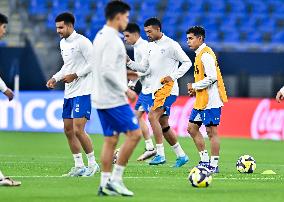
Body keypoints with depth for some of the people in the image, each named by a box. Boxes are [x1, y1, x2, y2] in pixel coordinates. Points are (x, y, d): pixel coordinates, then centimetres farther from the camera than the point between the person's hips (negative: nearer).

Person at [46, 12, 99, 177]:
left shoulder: (82, 41, -12)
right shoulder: (63, 43, 15)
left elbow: (93, 63, -15)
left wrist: (75, 75, -17)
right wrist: (55, 78, 12)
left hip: (83, 92, -9)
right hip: (69, 93, 9)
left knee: (78, 130, -14)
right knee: (68, 130, 8)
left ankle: (93, 163, -1)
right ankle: (79, 166, 16)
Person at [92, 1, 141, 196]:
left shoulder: (100, 36, 15)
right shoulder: (112, 39, -16)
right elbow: (107, 71, -23)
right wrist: (125, 89, -18)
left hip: (101, 99, 10)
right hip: (114, 99, -10)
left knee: (110, 140, 10)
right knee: (134, 133, -7)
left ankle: (105, 184, 9)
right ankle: (116, 179, -7)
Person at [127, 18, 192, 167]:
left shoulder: (170, 45, -8)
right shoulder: (151, 46, 15)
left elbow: (187, 62, -6)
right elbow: (143, 67, 17)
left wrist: (173, 77, -14)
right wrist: (129, 62, 0)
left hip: (167, 88, -9)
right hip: (156, 89, 9)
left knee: (152, 117, -21)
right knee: (163, 125, 10)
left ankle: (160, 155, -21)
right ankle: (181, 155, 21)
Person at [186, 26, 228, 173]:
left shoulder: (206, 54, -15)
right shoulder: (200, 54, 16)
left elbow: (211, 78, -23)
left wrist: (194, 86, -12)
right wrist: (195, 89, 10)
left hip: (211, 100, -11)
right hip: (202, 100, 11)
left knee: (211, 131, -6)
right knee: (192, 128, 12)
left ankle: (213, 165, -2)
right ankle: (205, 160, 18)